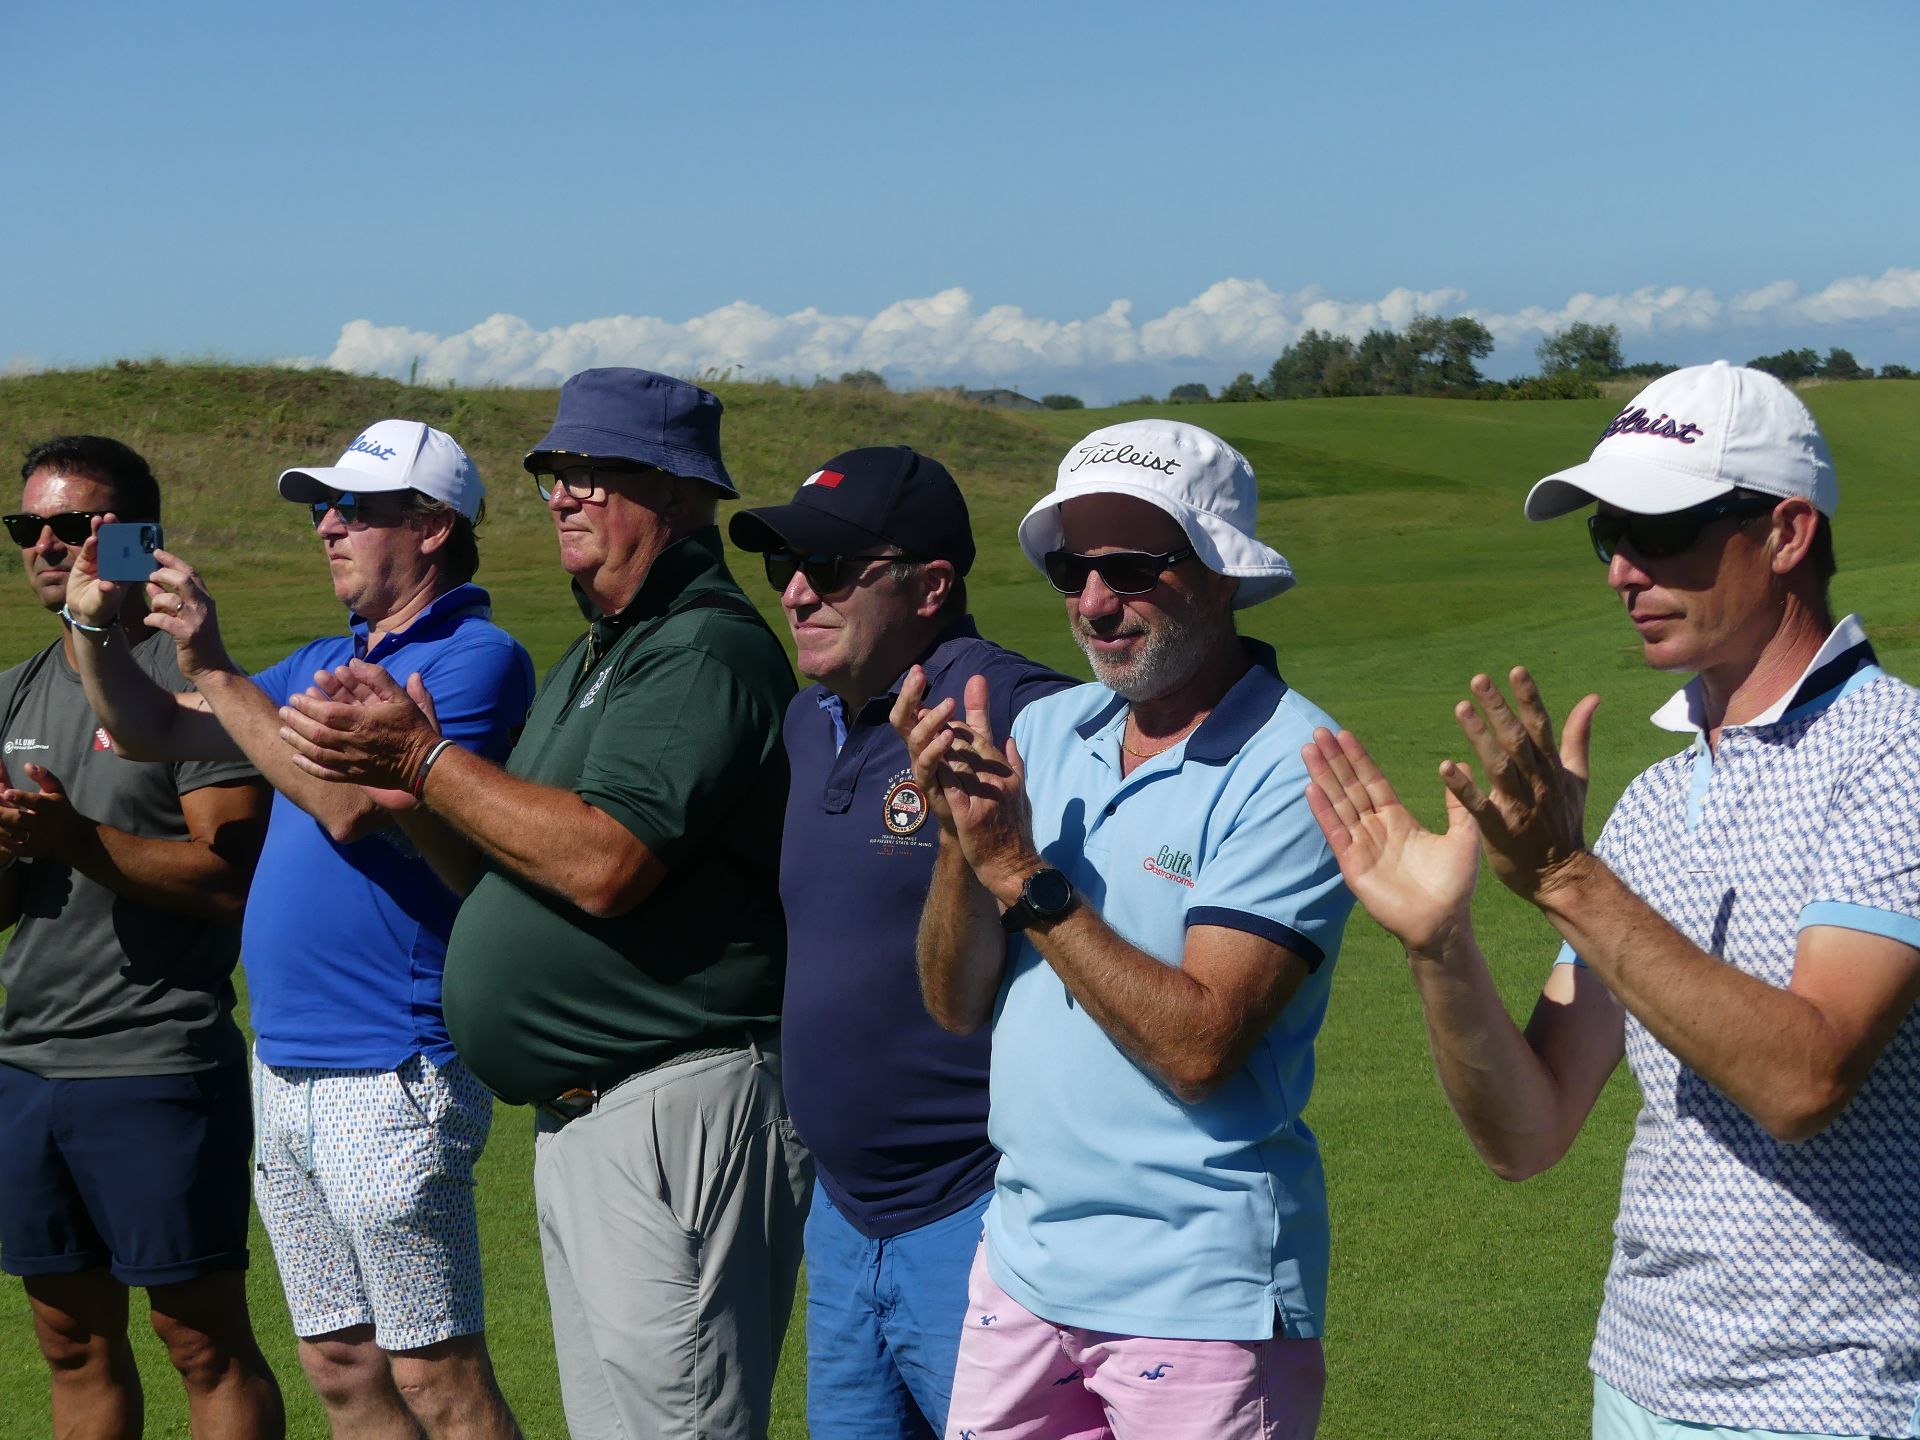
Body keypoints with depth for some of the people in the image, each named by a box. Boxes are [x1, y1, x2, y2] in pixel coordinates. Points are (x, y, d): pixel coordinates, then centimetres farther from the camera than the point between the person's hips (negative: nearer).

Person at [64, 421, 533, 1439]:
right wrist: (97, 630, -1)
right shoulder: (325, 661, 17)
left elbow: (351, 806, -21)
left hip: (391, 1080, -9)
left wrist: (216, 670, -18)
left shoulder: (476, 659, -10)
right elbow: (157, 733, 17)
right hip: (284, 1070, 9)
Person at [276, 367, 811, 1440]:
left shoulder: (708, 650, -14)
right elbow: (506, 872, 19)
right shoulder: (598, 657, 20)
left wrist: (427, 764, -17)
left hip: (680, 1103, -11)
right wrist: (399, 766, 1)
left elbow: (607, 864, -25)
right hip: (576, 1115, 11)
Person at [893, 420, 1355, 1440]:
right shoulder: (1046, 730, 5)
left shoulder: (1292, 770, -14)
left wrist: (1017, 872, -20)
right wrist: (960, 834, -13)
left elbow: (1199, 1047, -21)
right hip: (1022, 1267, 6)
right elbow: (957, 1003, 3)